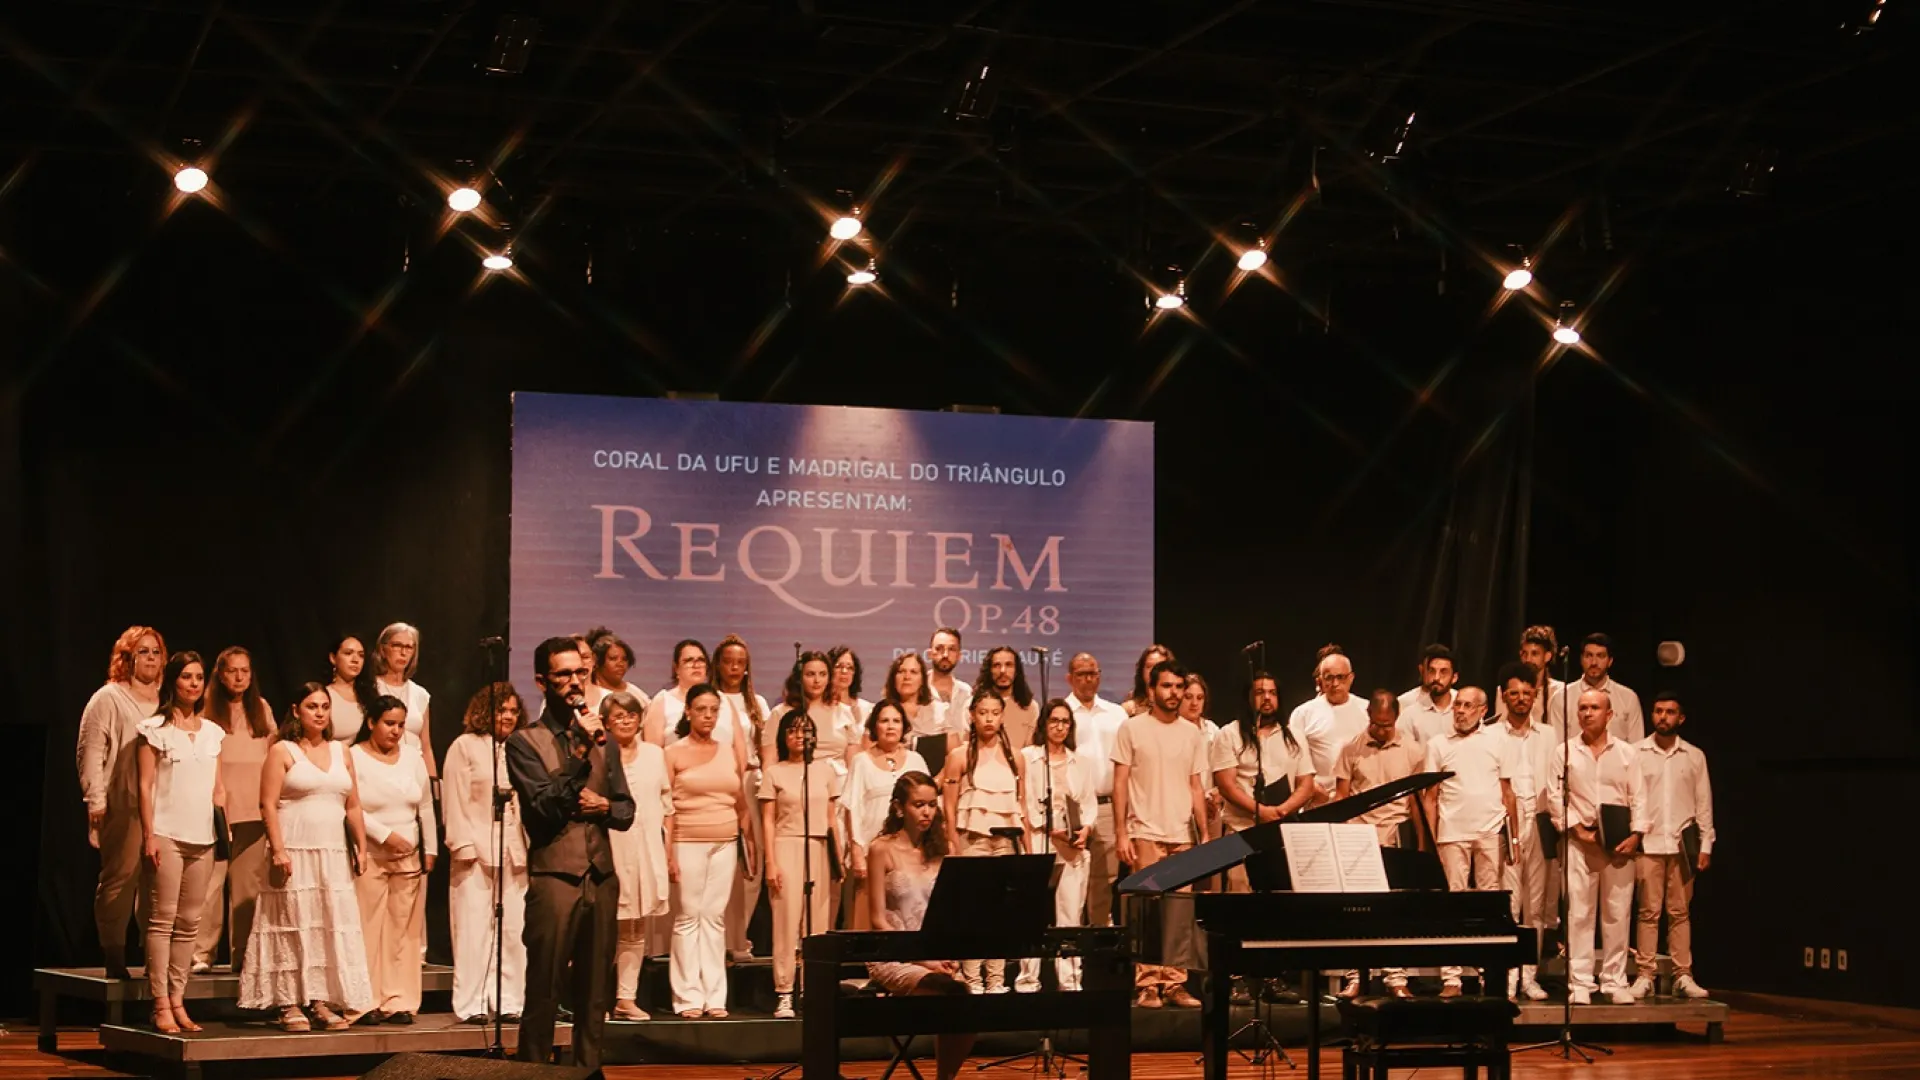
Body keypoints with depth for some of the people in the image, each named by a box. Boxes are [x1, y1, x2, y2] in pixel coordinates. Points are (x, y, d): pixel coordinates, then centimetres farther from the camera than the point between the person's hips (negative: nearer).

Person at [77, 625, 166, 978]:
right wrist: (95, 801, -10)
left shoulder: (165, 702, 19)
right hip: (123, 804, -5)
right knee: (119, 877, -7)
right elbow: (90, 752, -2)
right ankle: (115, 959, -4)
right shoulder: (108, 698, 3)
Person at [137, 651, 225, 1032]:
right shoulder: (155, 728, 1)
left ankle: (178, 1001, 9)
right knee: (162, 920, -7)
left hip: (203, 837, 5)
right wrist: (149, 835, -11)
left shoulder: (213, 732, 15)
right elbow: (145, 785, -4)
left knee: (189, 922, 5)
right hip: (167, 834, -5)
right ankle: (161, 1005, -7)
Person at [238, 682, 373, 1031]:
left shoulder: (341, 753, 15)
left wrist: (362, 847, 8)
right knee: (293, 924, -4)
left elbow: (353, 806, 16)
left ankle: (322, 1001, 8)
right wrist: (278, 849, -16)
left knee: (333, 926, 2)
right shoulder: (282, 752, 0)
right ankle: (289, 1005, 0)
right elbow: (268, 804, -7)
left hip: (334, 854, 5)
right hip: (295, 852, -5)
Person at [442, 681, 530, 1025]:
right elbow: (455, 800, -3)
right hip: (477, 851, -4)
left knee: (514, 930, 1)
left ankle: (509, 1003, 5)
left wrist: (531, 846, 4)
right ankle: (471, 1005, 0)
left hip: (514, 851, 4)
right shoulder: (465, 746, 4)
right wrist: (464, 845, -11)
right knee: (474, 928, -4)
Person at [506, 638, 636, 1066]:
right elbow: (544, 806, -12)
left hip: (602, 878, 5)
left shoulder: (601, 738, 13)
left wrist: (604, 806, -6)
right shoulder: (525, 741, -2)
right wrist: (580, 752, -17)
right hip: (554, 877, -5)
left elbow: (626, 810, 16)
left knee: (594, 994, 10)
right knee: (543, 993, -2)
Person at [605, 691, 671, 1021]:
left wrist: (668, 849, 9)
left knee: (636, 931, 7)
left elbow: (667, 804, 14)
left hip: (647, 850, 4)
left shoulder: (655, 754, 12)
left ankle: (627, 997, 12)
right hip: (609, 848, -4)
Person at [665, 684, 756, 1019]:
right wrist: (667, 853, -10)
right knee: (688, 917, -3)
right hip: (688, 843, -3)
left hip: (725, 844, 3)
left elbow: (741, 804, 16)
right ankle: (688, 997, 1)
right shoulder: (674, 753, 1)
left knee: (715, 918, 3)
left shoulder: (729, 754, 13)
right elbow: (665, 806, -3)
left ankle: (715, 996, 6)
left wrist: (749, 842, 10)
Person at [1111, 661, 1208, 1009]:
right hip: (1145, 833, -3)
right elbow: (1120, 784, -1)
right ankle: (1147, 984, 0)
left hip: (1183, 836, 3)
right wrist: (1122, 833, -7)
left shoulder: (1193, 734, 11)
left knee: (1180, 913, 1)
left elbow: (1196, 788, 13)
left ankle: (1175, 983, 6)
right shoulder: (1132, 728, 1)